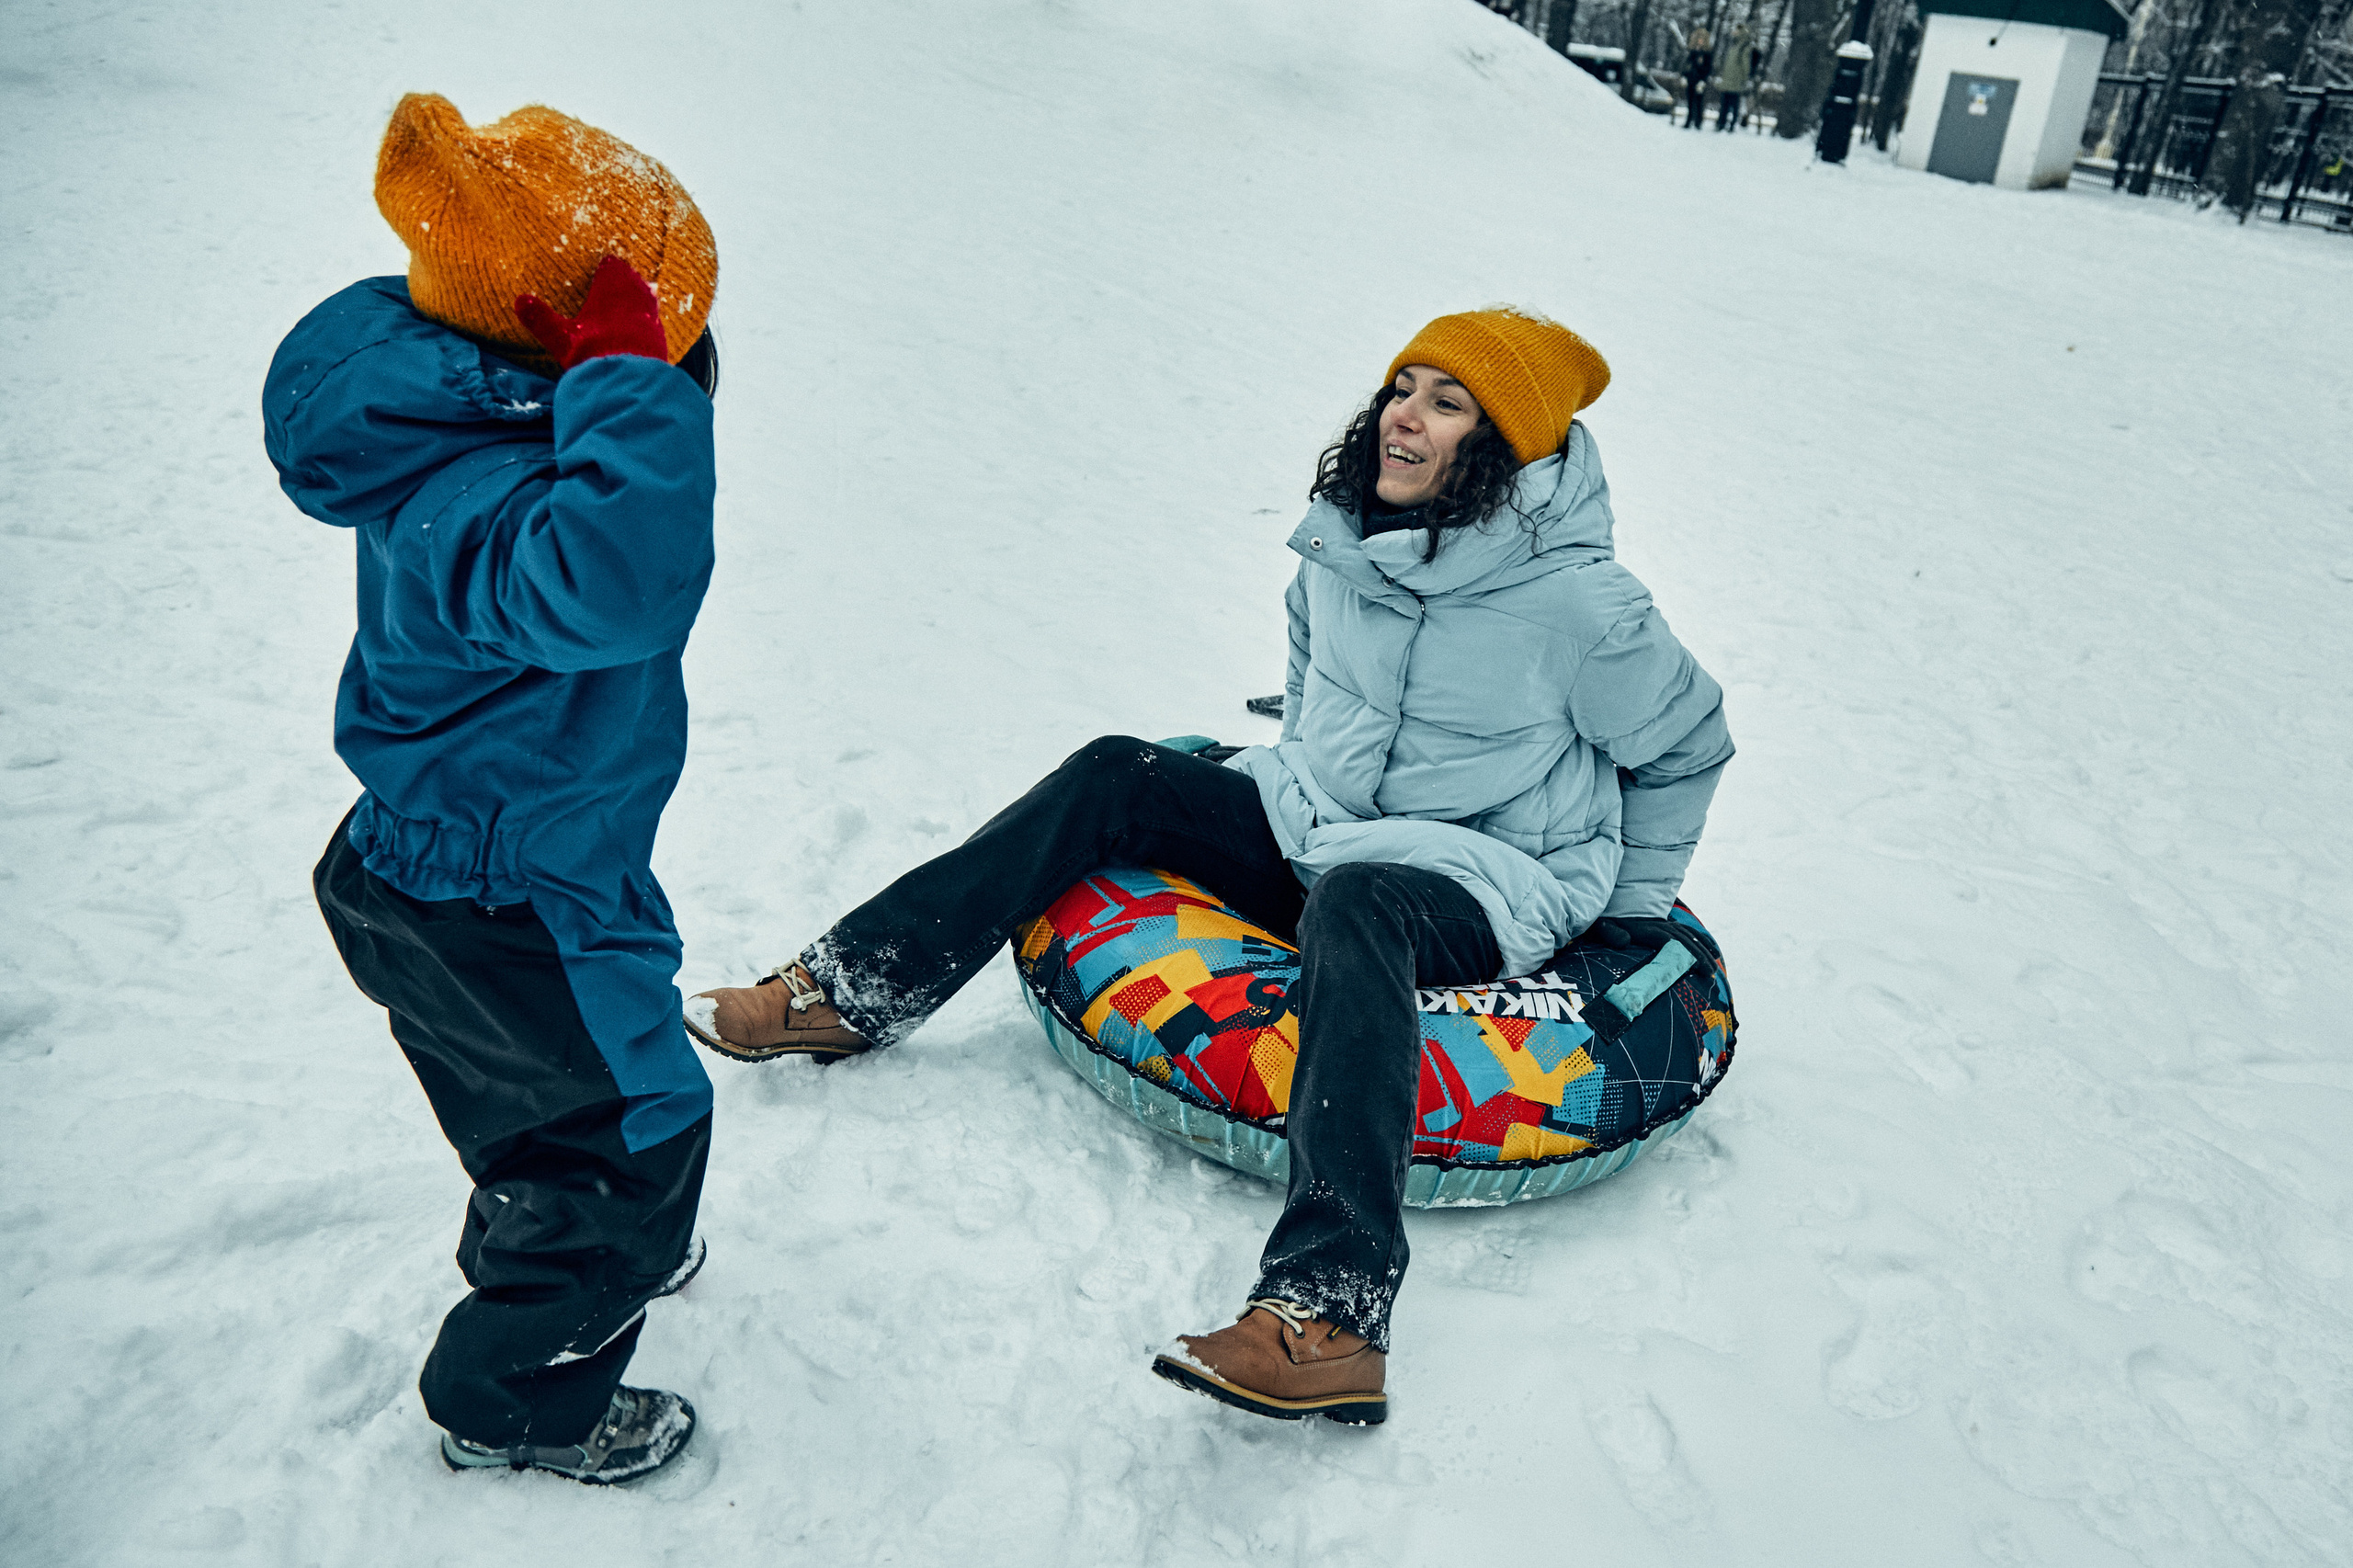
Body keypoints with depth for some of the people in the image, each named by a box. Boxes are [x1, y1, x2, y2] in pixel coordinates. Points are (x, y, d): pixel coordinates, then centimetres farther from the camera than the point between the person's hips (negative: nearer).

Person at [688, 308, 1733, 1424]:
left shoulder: (1576, 600, -16)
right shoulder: (1342, 545, -1)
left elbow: (1687, 744, 0)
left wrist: (1628, 903, 7)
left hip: (1491, 887, -6)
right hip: (1316, 828, 6)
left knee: (1353, 909, -41)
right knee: (1114, 780, -10)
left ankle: (1331, 1312, -53)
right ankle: (852, 991, -7)